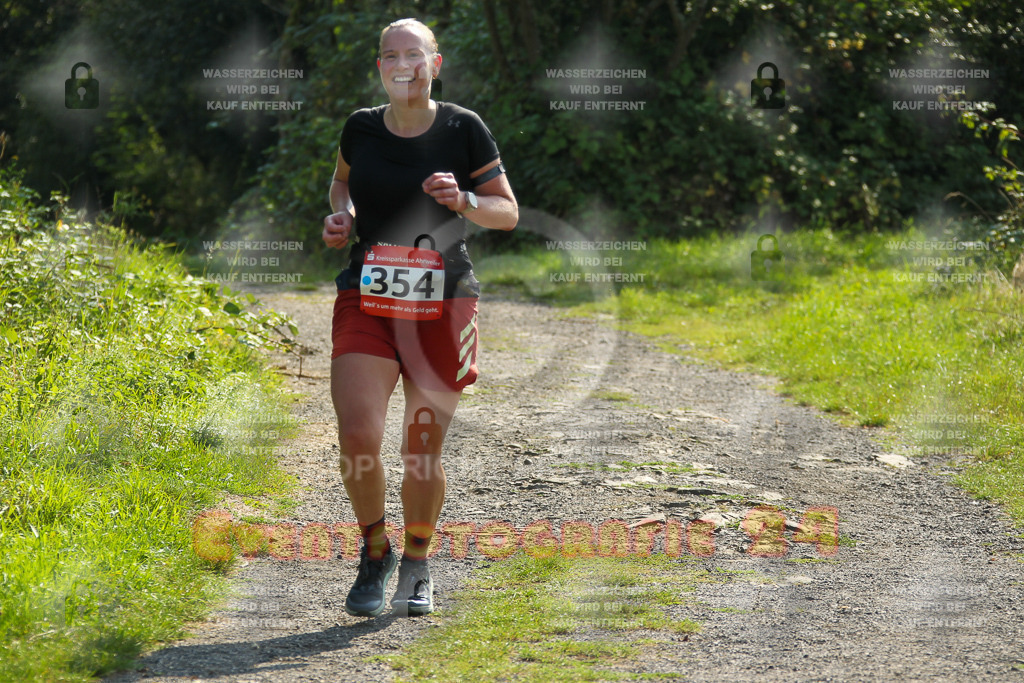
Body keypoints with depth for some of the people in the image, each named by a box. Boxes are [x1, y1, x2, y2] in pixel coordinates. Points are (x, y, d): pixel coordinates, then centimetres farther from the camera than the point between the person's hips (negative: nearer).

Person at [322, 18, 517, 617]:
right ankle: (375, 551, 10)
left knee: (423, 451, 4)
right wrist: (342, 215, 3)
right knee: (358, 437, -16)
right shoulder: (361, 129, 3)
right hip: (366, 303, 1)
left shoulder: (464, 130, -3)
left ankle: (417, 564, 29)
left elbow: (509, 213, 4)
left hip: (443, 307, -1)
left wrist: (464, 201, -16)